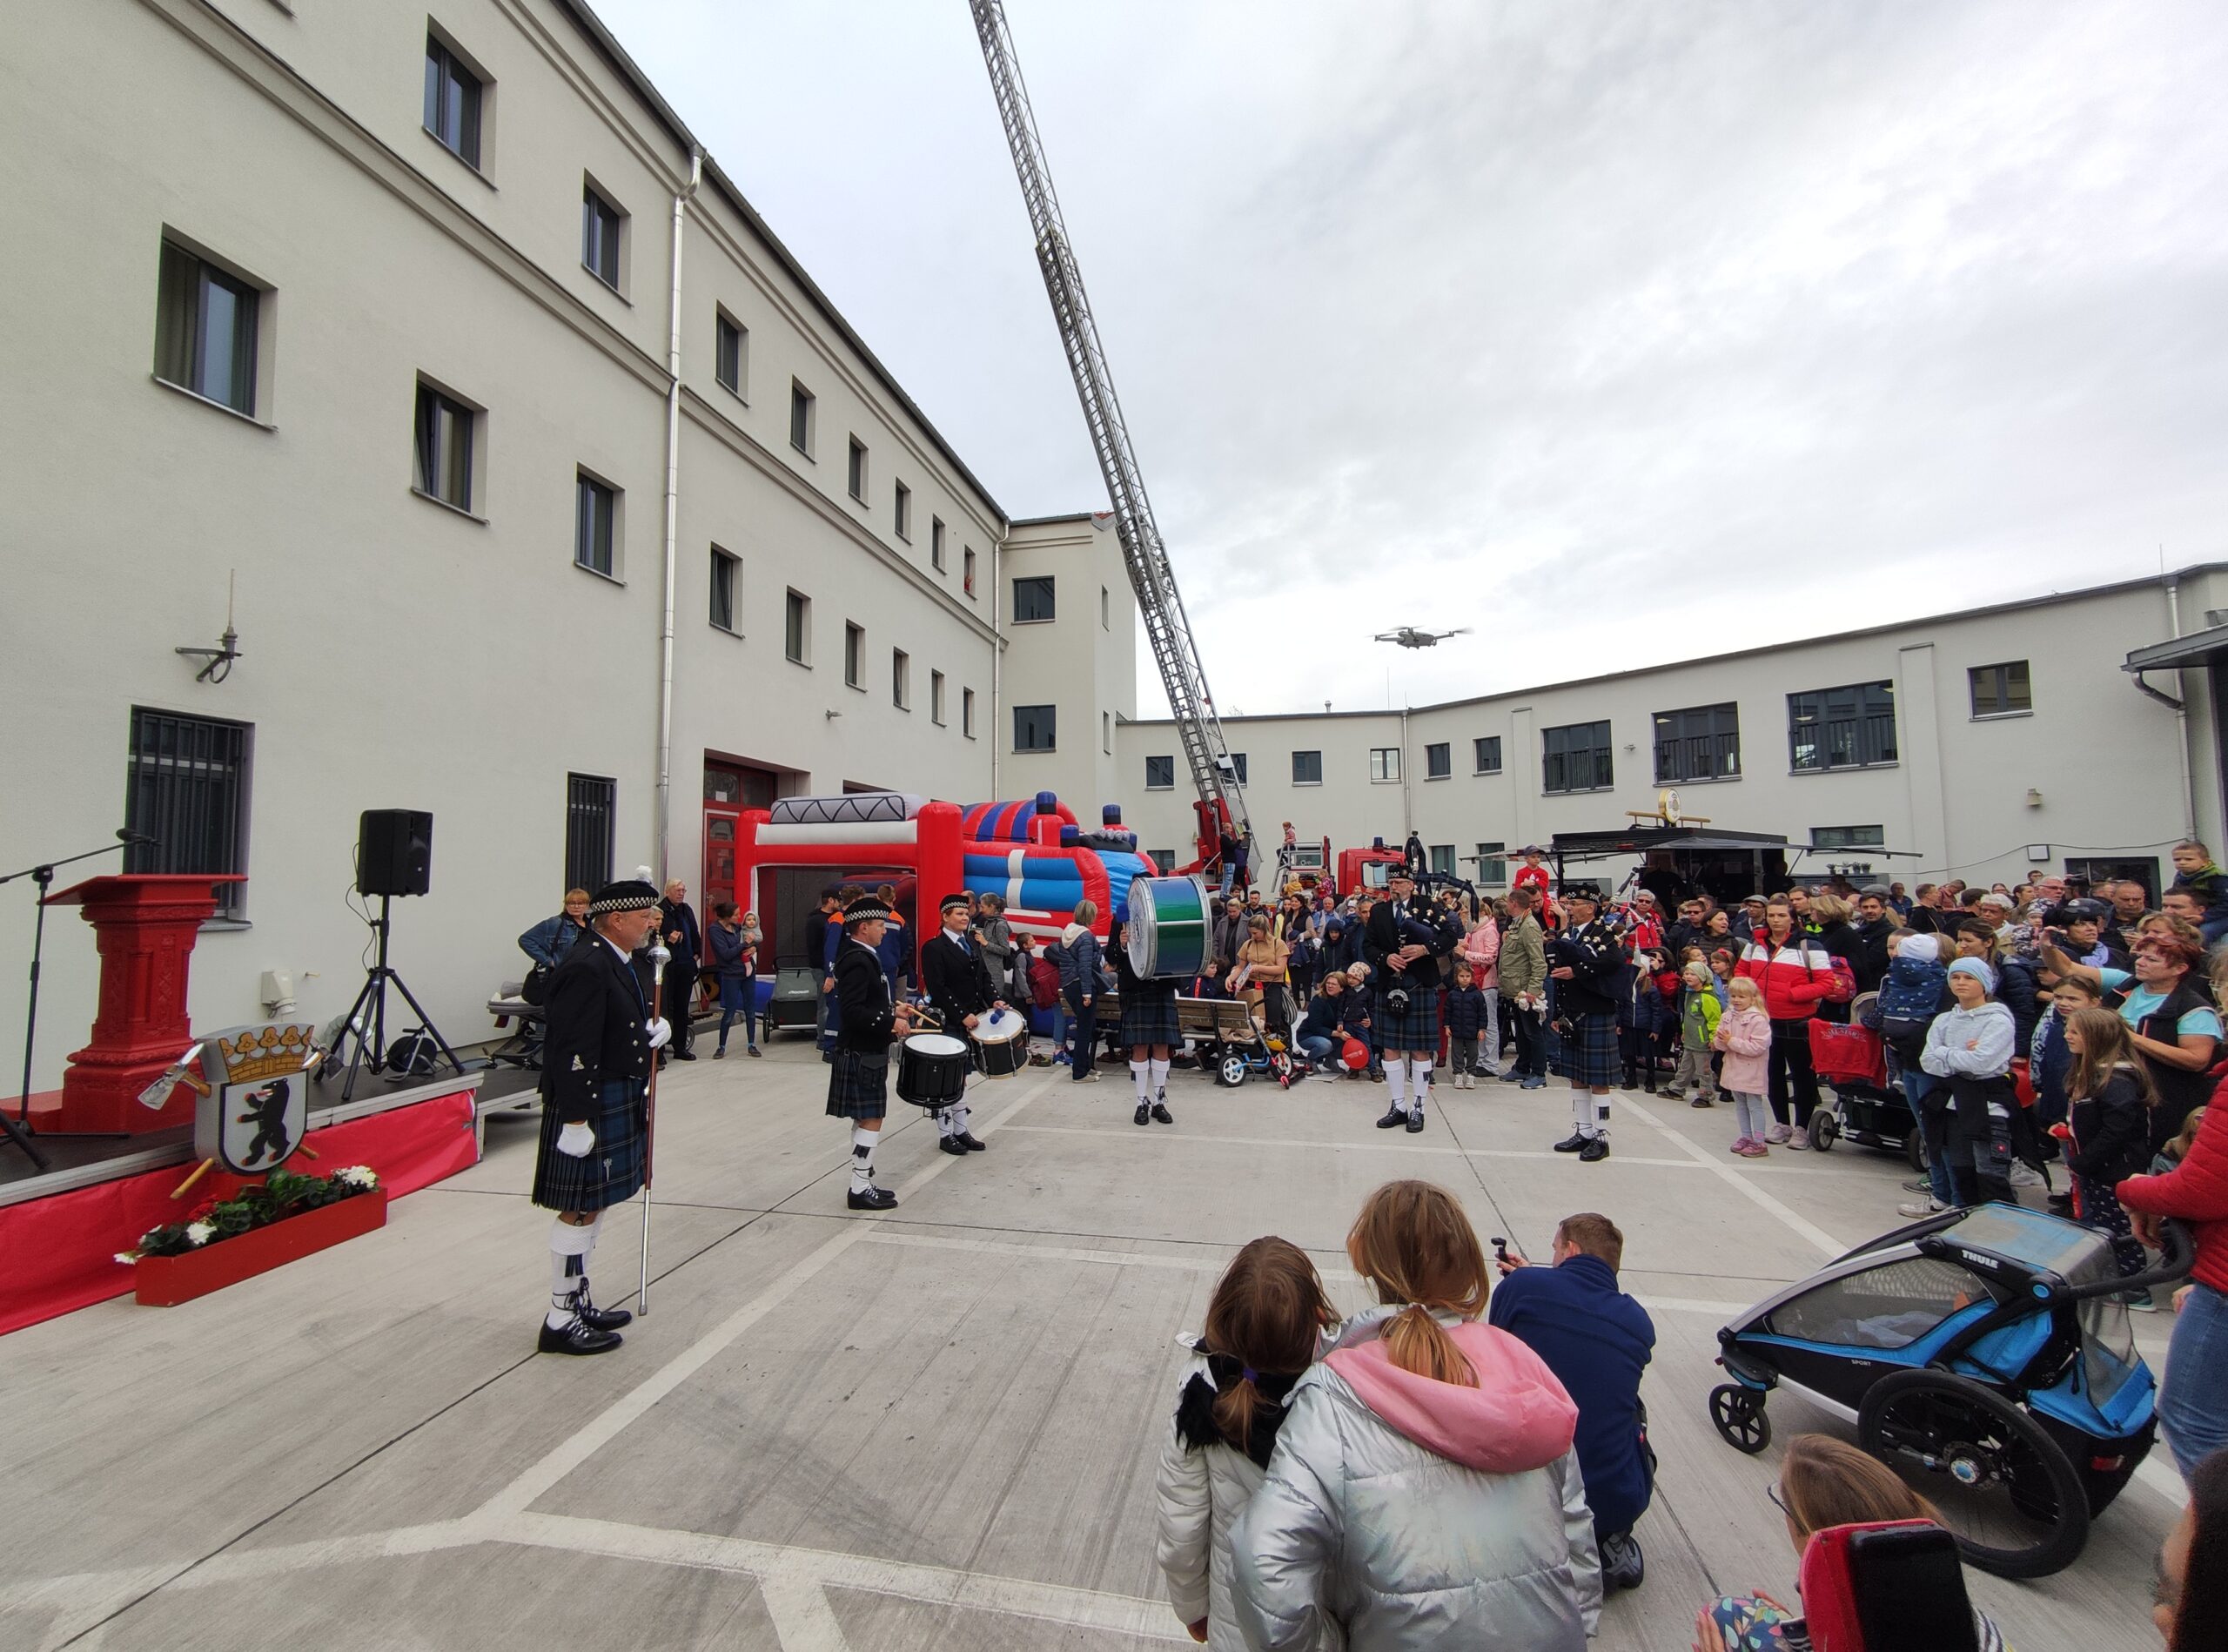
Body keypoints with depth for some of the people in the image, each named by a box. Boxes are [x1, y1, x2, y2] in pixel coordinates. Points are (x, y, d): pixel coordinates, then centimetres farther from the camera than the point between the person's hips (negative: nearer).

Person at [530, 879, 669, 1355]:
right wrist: (577, 1118, -24)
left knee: (594, 1207, 18)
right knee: (581, 1209, 1)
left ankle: (578, 1302, 31)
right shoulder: (586, 968, -22)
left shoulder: (618, 962, 10)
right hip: (589, 1107, -10)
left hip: (617, 1101, 10)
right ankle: (560, 1320, 15)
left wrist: (651, 1031, 4)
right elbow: (573, 1051, -24)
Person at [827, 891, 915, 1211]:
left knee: (864, 1119, 15)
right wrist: (891, 1023, -23)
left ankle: (862, 1184, 23)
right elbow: (852, 1011, -27)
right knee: (871, 1119, -3)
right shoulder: (857, 961, -20)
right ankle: (861, 1189, 5)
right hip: (863, 1054, -11)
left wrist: (891, 1010, 12)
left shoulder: (860, 956, 12)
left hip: (864, 1052, 11)